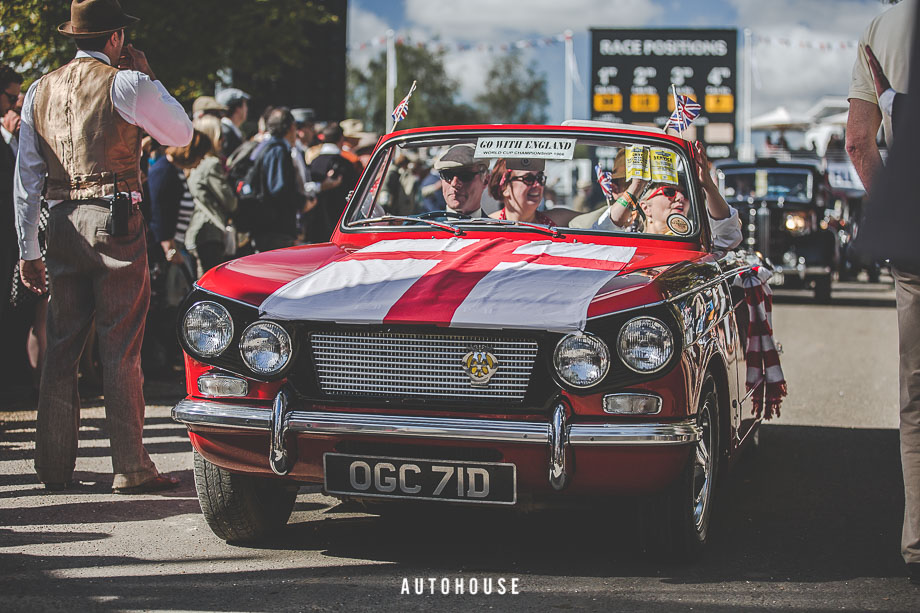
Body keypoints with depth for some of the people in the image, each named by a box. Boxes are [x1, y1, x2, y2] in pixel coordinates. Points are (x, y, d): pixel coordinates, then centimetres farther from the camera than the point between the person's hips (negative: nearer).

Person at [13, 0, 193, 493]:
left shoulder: (41, 91, 11)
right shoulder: (125, 84, -5)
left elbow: (26, 176, 10)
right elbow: (182, 133, 8)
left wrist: (28, 249, 14)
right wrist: (146, 76, 12)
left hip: (61, 225, 5)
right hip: (115, 221, -5)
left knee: (61, 347, 9)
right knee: (121, 349, -2)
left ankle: (54, 466, 12)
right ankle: (130, 468, 0)